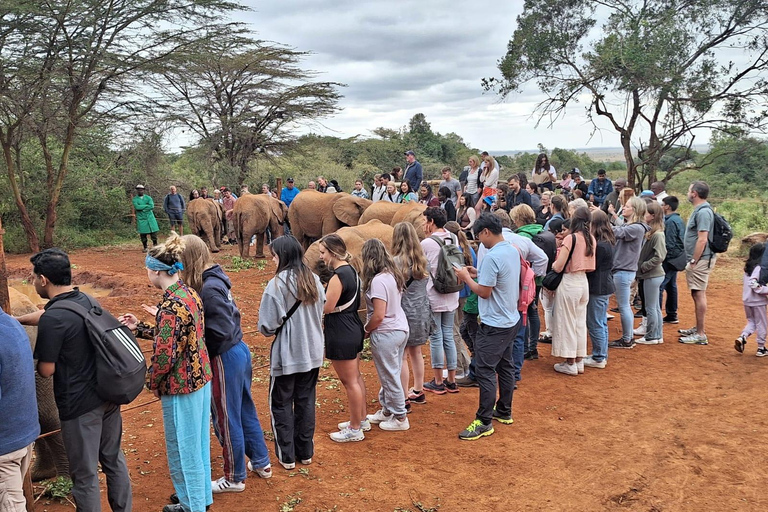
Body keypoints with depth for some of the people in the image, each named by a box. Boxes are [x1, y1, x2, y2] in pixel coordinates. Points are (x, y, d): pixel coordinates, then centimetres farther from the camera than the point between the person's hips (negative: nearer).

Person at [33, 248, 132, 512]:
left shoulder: (52, 319, -20)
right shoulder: (89, 301, 3)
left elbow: (46, 371, -15)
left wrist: (35, 356, 7)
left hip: (80, 405, -8)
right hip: (109, 395, 8)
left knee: (85, 475, 8)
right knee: (114, 460, 21)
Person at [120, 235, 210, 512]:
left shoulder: (170, 307, -24)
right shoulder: (190, 294, 2)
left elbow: (164, 355, -22)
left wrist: (152, 382, -4)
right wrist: (139, 327, 15)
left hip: (181, 385, -9)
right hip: (201, 376, 9)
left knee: (182, 447, 10)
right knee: (198, 441, 22)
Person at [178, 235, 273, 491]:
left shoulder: (208, 289, -24)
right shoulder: (215, 277, 4)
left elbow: (221, 330, -25)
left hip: (225, 358, -9)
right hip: (239, 351, 9)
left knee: (226, 419, 8)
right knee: (245, 411, 22)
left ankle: (235, 478, 25)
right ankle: (261, 463, 37)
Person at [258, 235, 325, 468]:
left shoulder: (276, 285, -18)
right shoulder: (314, 281, -1)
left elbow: (268, 326, -17)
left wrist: (266, 328, 4)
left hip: (286, 355, -5)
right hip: (312, 353, 5)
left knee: (281, 404, 11)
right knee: (306, 401, 17)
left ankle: (286, 456, 19)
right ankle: (305, 451, 27)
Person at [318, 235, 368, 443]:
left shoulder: (338, 277, -23)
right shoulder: (350, 270, 7)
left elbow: (327, 307, -23)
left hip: (341, 335, -10)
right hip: (353, 329, 10)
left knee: (349, 381, 2)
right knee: (356, 376, 20)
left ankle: (355, 429, 14)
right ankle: (362, 419, 34)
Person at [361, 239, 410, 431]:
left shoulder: (378, 280, -22)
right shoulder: (393, 274, 5)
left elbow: (379, 315, -24)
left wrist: (365, 329, -6)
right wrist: (370, 328, 13)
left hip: (386, 334, -9)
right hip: (401, 328, 9)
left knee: (390, 375, 5)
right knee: (390, 373, 20)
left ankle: (400, 418, 17)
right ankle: (387, 410, 34)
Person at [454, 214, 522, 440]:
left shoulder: (492, 257, -24)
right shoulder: (513, 251, 5)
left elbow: (484, 292, -20)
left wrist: (466, 277, -7)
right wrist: (478, 273, 11)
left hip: (494, 325, -10)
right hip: (511, 320, 10)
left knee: (485, 371, -4)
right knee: (505, 366, 18)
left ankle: (484, 422, 1)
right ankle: (504, 412, 31)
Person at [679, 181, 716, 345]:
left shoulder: (703, 212, -18)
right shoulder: (699, 210, 15)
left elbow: (702, 239, -23)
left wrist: (693, 261, -20)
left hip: (701, 260, -10)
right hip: (697, 260, 10)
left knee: (699, 295, -7)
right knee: (696, 294, 17)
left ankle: (700, 335, -2)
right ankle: (698, 328, 28)